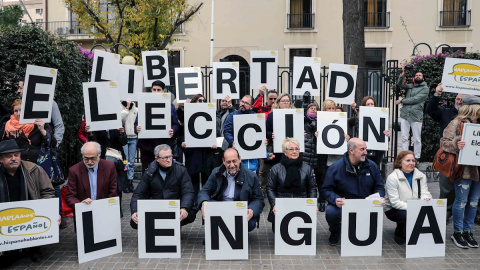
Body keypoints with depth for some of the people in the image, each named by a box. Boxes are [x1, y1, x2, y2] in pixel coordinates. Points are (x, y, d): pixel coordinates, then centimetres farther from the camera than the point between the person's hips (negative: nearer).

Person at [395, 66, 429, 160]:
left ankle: (416, 158, 9)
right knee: (404, 138, 4)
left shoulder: (425, 89, 2)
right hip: (404, 115, 4)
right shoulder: (410, 86, 17)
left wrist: (401, 101, -2)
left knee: (417, 139, 1)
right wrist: (403, 74, -8)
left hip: (416, 117, -4)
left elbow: (415, 99, -8)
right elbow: (400, 85, 3)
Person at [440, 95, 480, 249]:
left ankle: (467, 231, 23)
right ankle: (457, 233, 13)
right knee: (461, 201, -1)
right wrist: (456, 145, -28)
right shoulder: (457, 123, -6)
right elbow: (444, 141, -10)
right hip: (464, 168, -7)